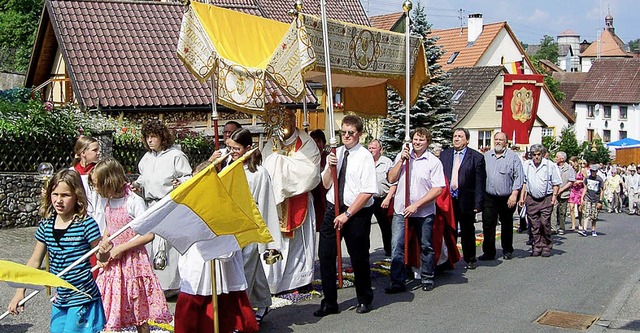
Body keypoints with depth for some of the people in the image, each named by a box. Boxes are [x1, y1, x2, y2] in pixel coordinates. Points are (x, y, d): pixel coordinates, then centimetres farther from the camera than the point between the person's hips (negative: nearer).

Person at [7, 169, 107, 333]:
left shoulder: (86, 224, -13)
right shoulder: (46, 225, 3)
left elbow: (101, 258, -4)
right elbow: (35, 261, 11)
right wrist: (20, 291, 8)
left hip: (83, 297, -5)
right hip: (59, 300, 6)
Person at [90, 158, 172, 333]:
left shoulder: (134, 202, -15)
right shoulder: (105, 202, 6)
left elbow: (149, 234, -17)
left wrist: (121, 248, -16)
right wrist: (104, 242, -1)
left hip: (133, 260, -6)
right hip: (113, 262, 6)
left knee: (139, 311, 3)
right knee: (109, 310, 3)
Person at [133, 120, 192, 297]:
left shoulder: (176, 155, -4)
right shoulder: (146, 158, 17)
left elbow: (189, 177, -4)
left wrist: (179, 182, -23)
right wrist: (137, 184, 11)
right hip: (150, 206, 7)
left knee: (169, 244, -10)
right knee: (149, 242, 6)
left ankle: (170, 284, -2)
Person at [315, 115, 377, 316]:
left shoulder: (365, 157, -10)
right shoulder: (335, 153, 7)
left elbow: (368, 192, -16)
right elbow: (326, 185, 9)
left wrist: (347, 214, -17)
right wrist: (330, 167, -10)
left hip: (357, 213, -5)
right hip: (333, 209, 5)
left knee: (359, 258, 7)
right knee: (325, 255, 2)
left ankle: (364, 300, 29)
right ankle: (329, 303, 15)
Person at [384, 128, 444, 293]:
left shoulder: (434, 162, -4)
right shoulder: (402, 156, 5)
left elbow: (437, 189, -9)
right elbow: (391, 179, 2)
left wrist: (416, 205, -15)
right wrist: (401, 160, -10)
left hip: (424, 212, -1)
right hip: (401, 210, 1)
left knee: (426, 247, 12)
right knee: (396, 246, -6)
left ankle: (427, 279, 28)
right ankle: (397, 282, 1)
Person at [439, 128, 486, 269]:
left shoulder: (476, 157, -4)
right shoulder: (444, 154, 7)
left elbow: (480, 183, -6)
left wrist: (478, 204, -11)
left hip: (466, 201, -2)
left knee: (468, 232, 12)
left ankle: (470, 260, 27)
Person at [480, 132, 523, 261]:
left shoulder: (513, 157, -2)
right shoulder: (486, 156, 9)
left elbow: (518, 177, -5)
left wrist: (514, 194, -13)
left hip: (507, 198, -2)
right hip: (489, 197, 2)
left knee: (507, 226, 12)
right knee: (488, 225, -2)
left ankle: (507, 251, 25)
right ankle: (489, 252, 5)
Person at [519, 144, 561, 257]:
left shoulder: (550, 165, 0)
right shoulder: (526, 165, 9)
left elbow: (556, 183, 4)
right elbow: (524, 183, 15)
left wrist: (554, 196, -6)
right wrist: (522, 197, 9)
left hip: (546, 199, -3)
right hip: (531, 199, 3)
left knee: (545, 223, -10)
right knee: (534, 224, 4)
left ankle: (546, 247, 5)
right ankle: (537, 247, 13)